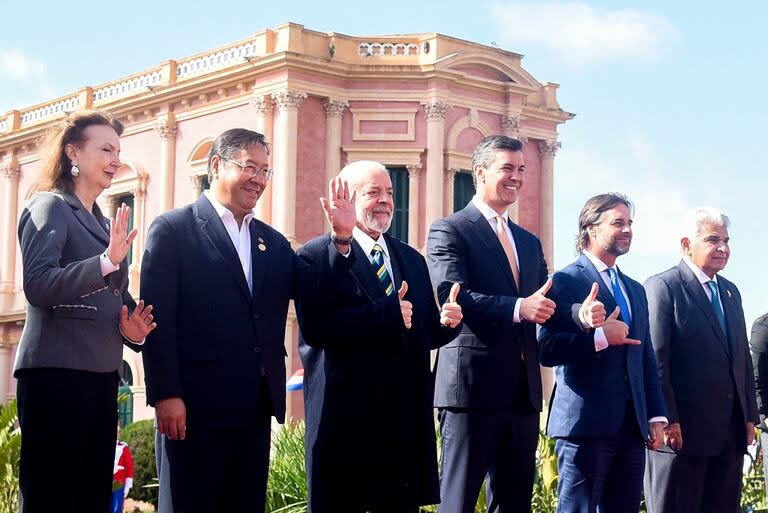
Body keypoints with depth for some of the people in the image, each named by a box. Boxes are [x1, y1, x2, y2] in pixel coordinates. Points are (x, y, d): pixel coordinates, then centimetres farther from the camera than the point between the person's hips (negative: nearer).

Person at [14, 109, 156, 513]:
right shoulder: (51, 207, -2)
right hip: (56, 374, -8)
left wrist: (131, 328, 5)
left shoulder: (103, 224, 20)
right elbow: (37, 284, -16)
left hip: (100, 377, 8)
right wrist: (106, 261, -25)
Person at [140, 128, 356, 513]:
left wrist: (342, 237, -5)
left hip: (256, 406, 6)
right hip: (198, 403, -6)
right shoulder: (173, 229, -2)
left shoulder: (273, 242, 18)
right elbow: (157, 317, -9)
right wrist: (166, 394, -16)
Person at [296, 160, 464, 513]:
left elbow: (424, 334, 16)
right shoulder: (317, 255, -4)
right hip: (345, 414, -5)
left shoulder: (411, 259, 17)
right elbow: (315, 328, -18)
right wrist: (388, 314, -20)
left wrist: (447, 322, -6)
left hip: (406, 415, 6)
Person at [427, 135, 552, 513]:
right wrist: (518, 308, -28)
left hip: (523, 392, 7)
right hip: (472, 385, -7)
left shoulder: (529, 242, 21)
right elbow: (450, 296, -16)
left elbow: (544, 302, 13)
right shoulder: (449, 231, -1)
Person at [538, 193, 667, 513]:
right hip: (585, 425, -7)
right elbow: (546, 349, -13)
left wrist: (656, 416, 13)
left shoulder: (635, 290, 20)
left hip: (631, 427, 7)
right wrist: (600, 337, -19)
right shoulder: (566, 281, -3)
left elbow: (647, 359, 20)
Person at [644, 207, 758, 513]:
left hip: (731, 431, 7)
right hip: (682, 430, -7)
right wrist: (667, 420, -17)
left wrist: (750, 416, 13)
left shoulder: (730, 292, 18)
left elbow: (743, 358, 19)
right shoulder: (662, 287, -6)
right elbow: (656, 360, -12)